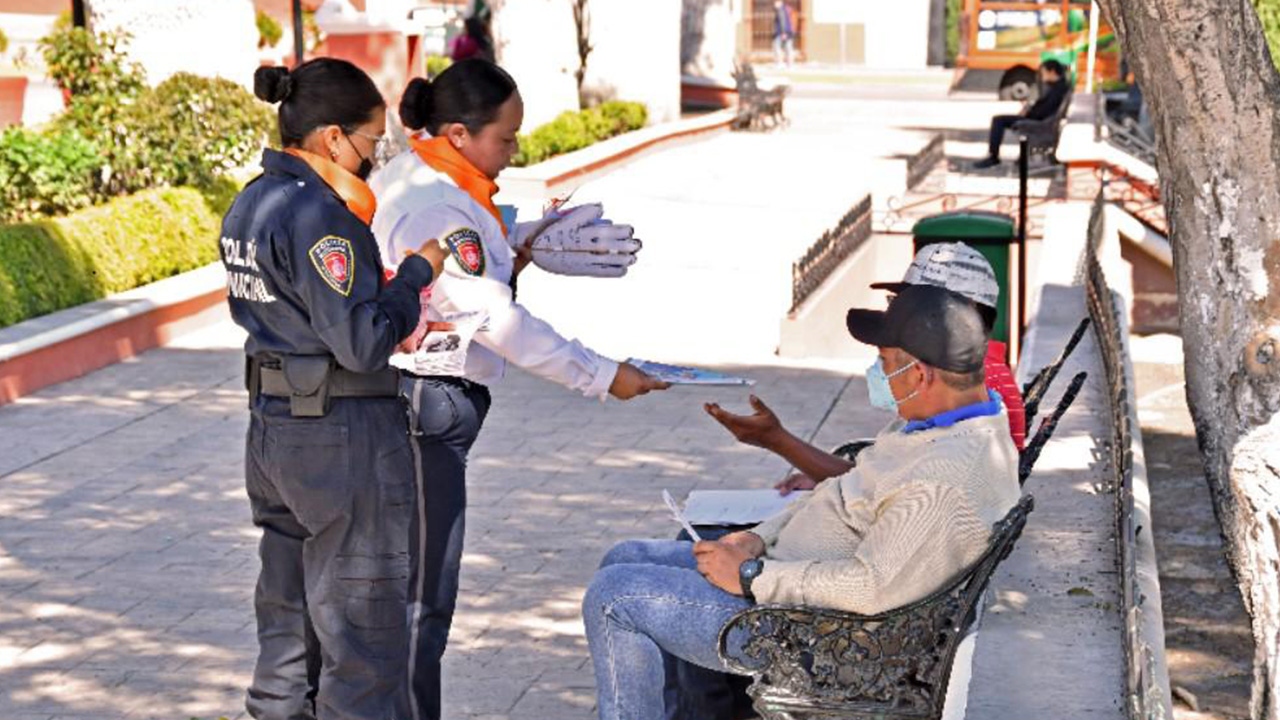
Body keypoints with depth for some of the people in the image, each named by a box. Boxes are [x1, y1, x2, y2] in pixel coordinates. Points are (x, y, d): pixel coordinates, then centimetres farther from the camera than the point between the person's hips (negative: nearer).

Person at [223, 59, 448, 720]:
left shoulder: (251, 203, 7)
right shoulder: (319, 217, -21)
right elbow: (362, 342, -24)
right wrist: (416, 272, -11)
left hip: (272, 428, 9)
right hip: (344, 437, -9)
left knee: (289, 606, 20)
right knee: (361, 617, 3)